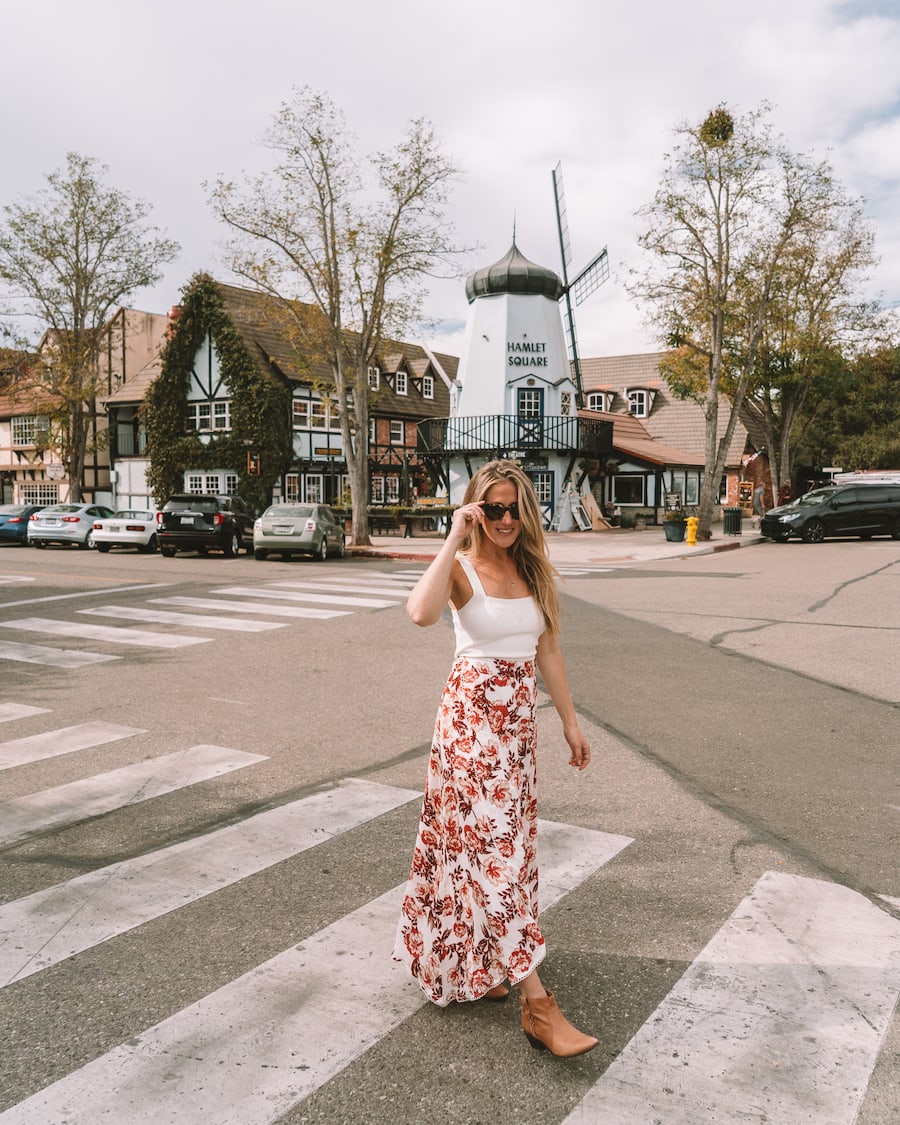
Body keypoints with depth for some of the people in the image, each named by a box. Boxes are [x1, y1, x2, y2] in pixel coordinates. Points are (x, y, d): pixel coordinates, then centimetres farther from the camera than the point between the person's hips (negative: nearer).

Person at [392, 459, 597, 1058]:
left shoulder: (534, 571, 7)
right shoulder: (462, 568, -11)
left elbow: (547, 650, 12)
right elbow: (422, 612, -33)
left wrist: (570, 719, 12)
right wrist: (453, 541, -27)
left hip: (518, 717, 7)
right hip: (472, 716, -7)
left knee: (504, 841, 14)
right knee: (494, 847, -5)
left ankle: (477, 962, 35)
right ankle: (538, 1004, -1)